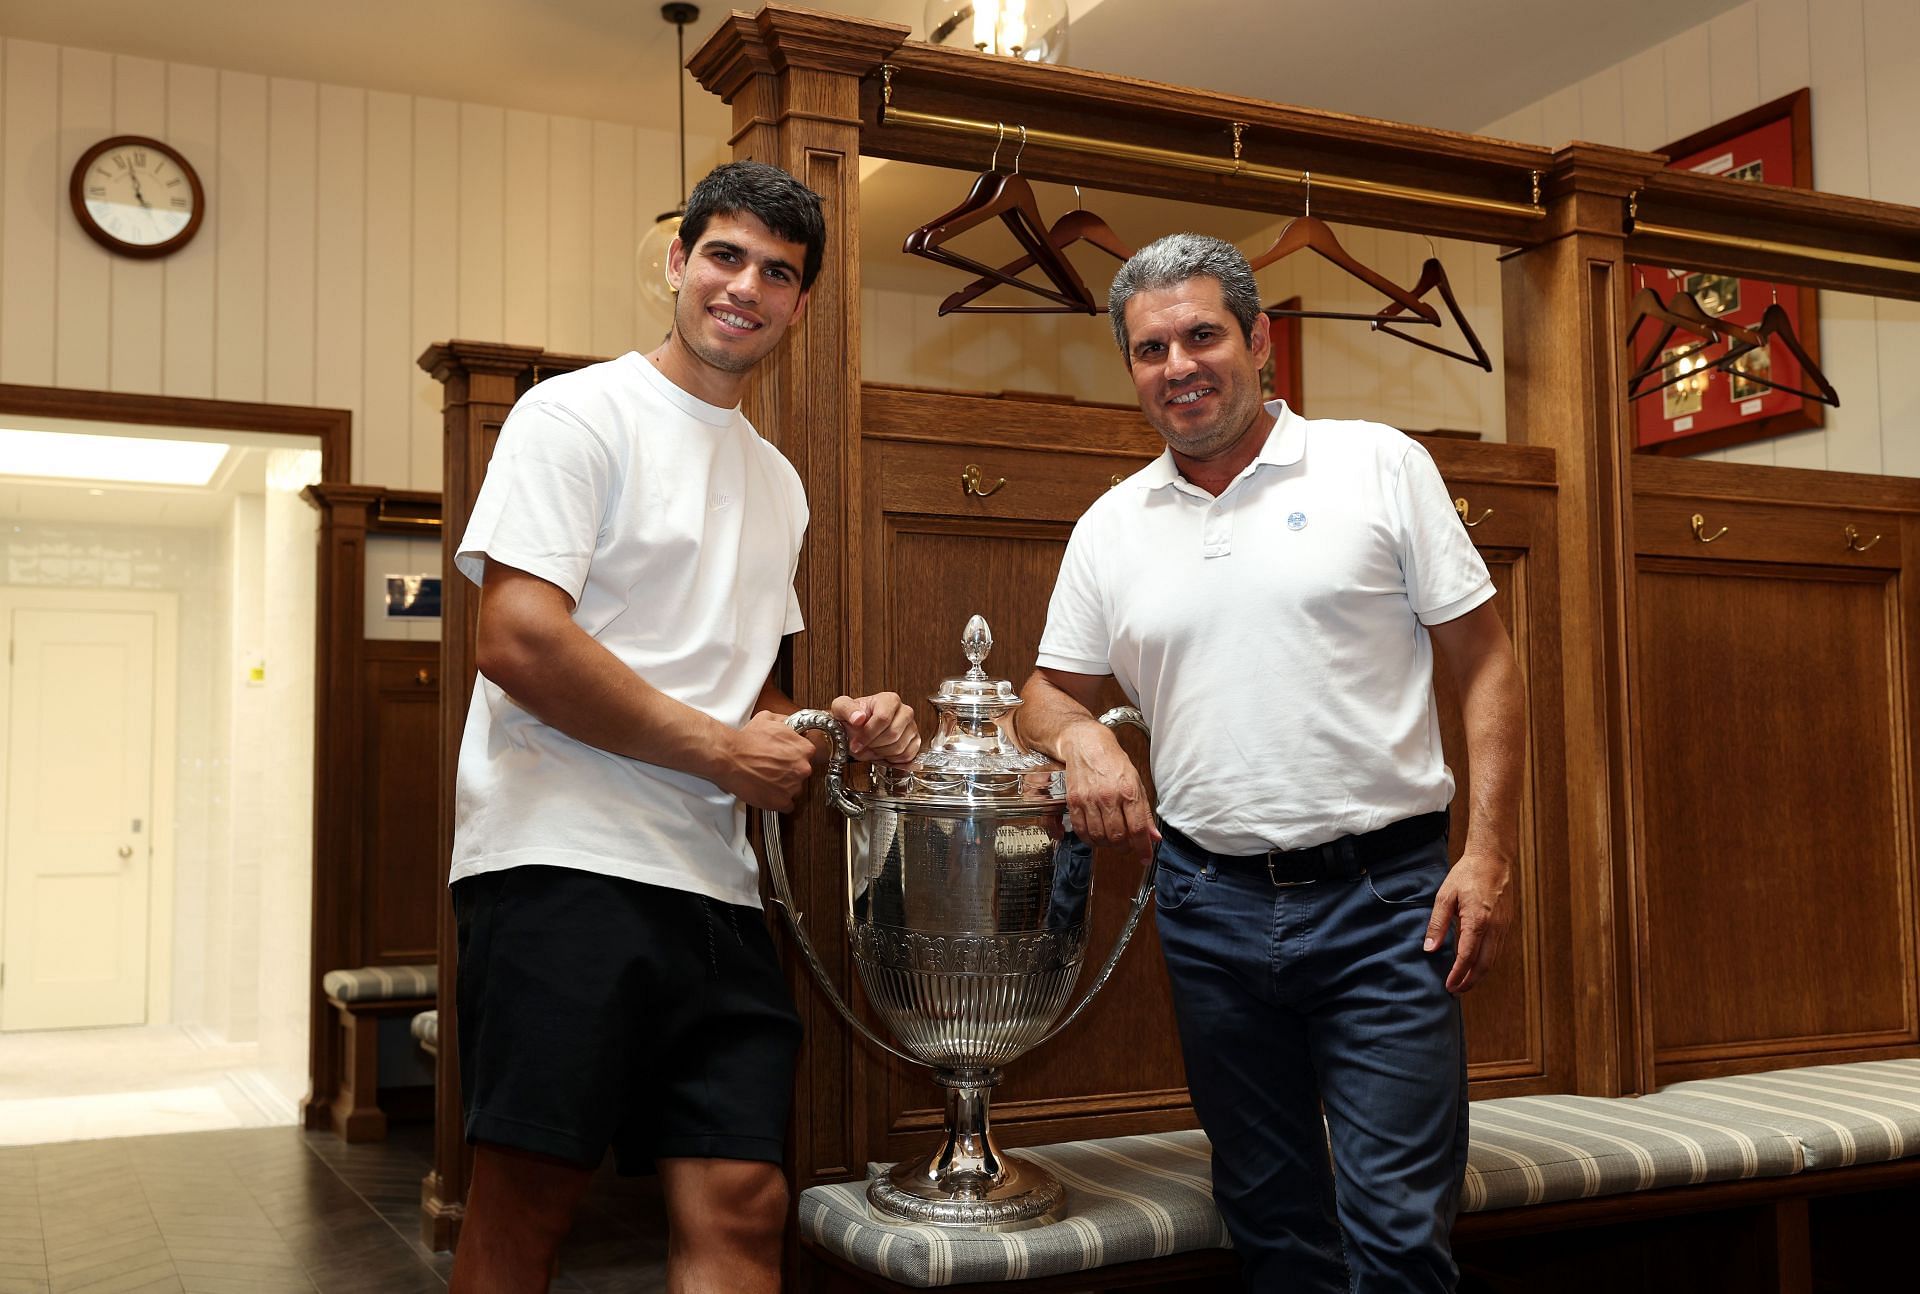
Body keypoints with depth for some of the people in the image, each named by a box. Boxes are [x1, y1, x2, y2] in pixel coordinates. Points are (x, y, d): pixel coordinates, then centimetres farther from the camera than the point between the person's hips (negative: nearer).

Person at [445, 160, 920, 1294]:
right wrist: (723, 749, -9)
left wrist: (837, 729, 5)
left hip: (714, 886, 7)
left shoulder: (779, 485, 21)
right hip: (564, 860, -6)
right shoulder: (581, 414, -2)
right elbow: (519, 644, -14)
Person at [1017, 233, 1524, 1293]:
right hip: (1208, 906, 3)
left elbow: (1485, 663, 0)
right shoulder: (1111, 528, 9)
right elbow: (1050, 691, 17)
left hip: (1381, 896, -3)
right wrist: (1078, 734, -7)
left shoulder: (1377, 465, 1)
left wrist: (1488, 855, -9)